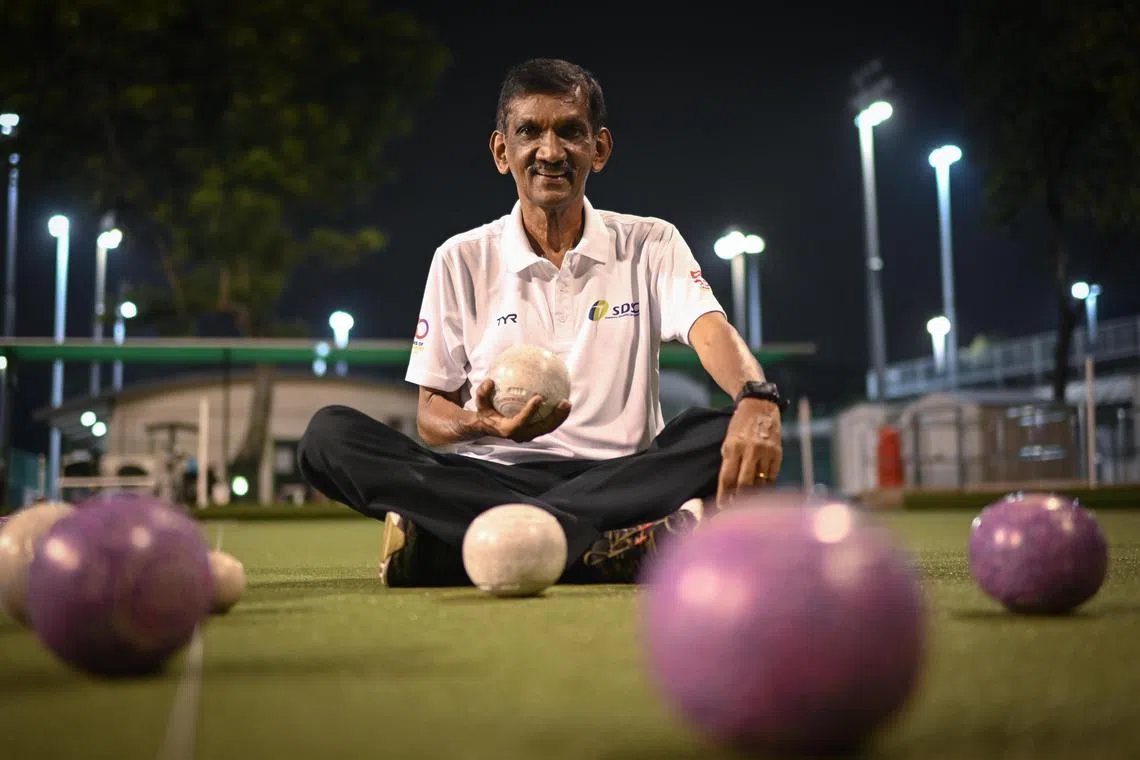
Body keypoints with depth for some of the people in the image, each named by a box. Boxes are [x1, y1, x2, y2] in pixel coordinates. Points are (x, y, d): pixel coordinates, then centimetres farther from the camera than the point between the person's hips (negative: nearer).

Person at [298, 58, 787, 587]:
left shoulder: (650, 245, 9)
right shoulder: (461, 260, 11)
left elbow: (711, 331, -9)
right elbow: (431, 413, 10)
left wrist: (757, 399, -33)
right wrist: (481, 424, -16)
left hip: (618, 481, 0)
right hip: (491, 480, 1)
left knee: (735, 432, -30)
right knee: (330, 435, -23)